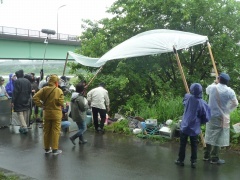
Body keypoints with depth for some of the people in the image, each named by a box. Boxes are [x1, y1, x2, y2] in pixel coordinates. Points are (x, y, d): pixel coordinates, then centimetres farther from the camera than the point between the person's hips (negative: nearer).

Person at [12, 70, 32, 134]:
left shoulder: (17, 81, -12)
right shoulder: (27, 81, 6)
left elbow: (15, 92, -15)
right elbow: (30, 91, 9)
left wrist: (13, 101, -11)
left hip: (19, 101, -6)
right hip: (27, 101, 6)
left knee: (20, 114, -3)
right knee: (25, 114, 11)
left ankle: (24, 127, -14)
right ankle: (23, 127, 20)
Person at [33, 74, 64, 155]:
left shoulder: (44, 89, -2)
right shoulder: (59, 90, -12)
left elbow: (35, 97, -9)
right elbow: (61, 102, -21)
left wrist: (41, 105, -2)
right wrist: (61, 105, 1)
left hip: (46, 113, 4)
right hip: (56, 114, -4)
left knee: (46, 131, 14)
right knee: (55, 131, 4)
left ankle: (47, 149, 23)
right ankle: (55, 149, 7)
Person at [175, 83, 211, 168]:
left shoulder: (188, 97, -10)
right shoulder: (203, 103, -11)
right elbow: (207, 118, -7)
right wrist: (200, 121, 11)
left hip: (185, 126, 0)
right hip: (195, 128, 0)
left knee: (182, 145, 10)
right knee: (194, 146, 12)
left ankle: (180, 160, 18)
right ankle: (193, 162, 16)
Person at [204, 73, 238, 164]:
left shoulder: (212, 87, -4)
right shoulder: (230, 91, -11)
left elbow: (207, 91, 20)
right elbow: (235, 104, -2)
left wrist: (215, 83, 22)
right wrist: (228, 110, 11)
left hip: (211, 115, 4)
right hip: (222, 117, -4)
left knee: (210, 135, 15)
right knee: (219, 137, 2)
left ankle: (207, 156, 24)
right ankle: (215, 158, 7)